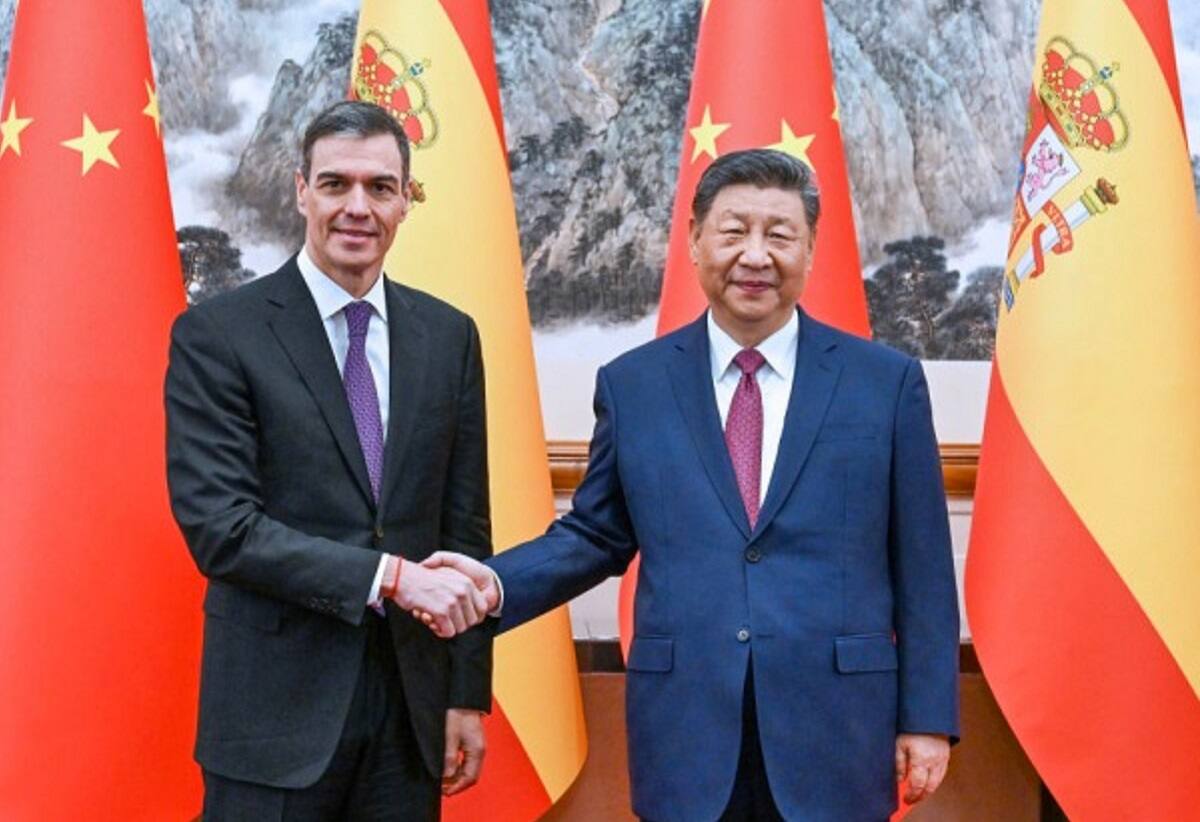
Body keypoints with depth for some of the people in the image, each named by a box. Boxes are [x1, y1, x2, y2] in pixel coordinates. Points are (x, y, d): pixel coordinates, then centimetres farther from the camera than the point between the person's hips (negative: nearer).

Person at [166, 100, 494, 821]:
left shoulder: (449, 336, 6)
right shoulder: (216, 335, -6)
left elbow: (466, 529, 8)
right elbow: (218, 526, -14)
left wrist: (468, 695, 7)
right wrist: (390, 575, -20)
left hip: (412, 705, 4)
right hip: (278, 708, -4)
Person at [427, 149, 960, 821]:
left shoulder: (888, 381, 2)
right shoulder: (632, 384, 5)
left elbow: (921, 566, 2)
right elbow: (596, 536, 10)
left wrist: (928, 716, 0)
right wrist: (497, 583, -7)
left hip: (836, 732, -1)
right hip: (685, 734, 1)